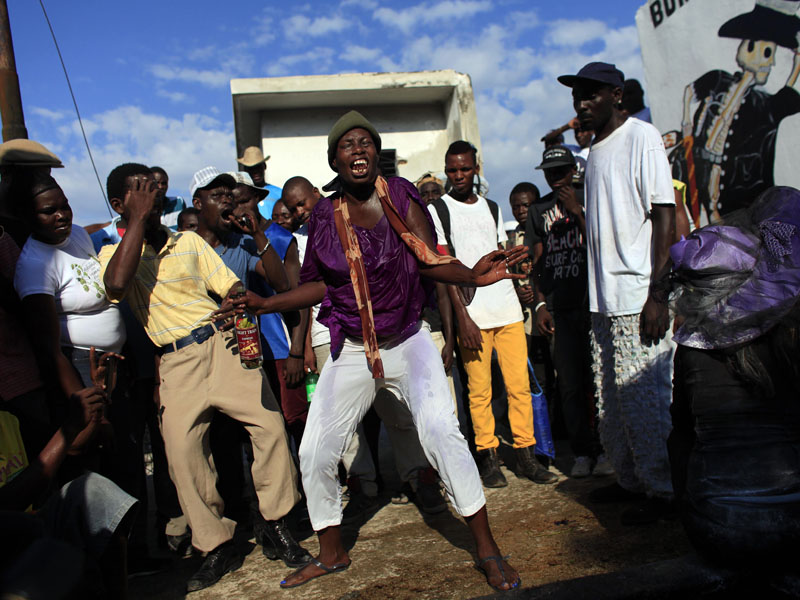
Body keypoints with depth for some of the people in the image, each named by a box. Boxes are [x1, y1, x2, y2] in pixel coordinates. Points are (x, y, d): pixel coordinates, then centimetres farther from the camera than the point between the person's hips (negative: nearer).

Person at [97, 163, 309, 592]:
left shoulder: (189, 242, 13)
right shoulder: (112, 253, 9)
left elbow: (231, 286, 8)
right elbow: (116, 284, -16)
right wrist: (138, 219, -10)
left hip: (219, 343, 1)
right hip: (175, 363, 0)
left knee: (269, 422, -11)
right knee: (181, 453, -5)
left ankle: (276, 520, 9)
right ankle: (217, 547, 13)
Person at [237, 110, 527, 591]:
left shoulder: (400, 195, -5)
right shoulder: (325, 216, 0)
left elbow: (429, 260, -10)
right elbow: (320, 284, 10)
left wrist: (474, 275, -29)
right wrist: (263, 304, 4)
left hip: (409, 342, -3)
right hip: (352, 352, 3)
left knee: (440, 429, -23)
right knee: (315, 452, 4)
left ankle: (488, 549, -3)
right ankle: (332, 554, 30)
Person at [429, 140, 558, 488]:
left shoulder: (492, 207, 18)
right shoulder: (438, 210, 3)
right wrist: (462, 318, -10)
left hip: (507, 308, 4)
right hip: (472, 313, -4)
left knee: (520, 384, 3)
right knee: (479, 390, -1)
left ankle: (525, 455, 14)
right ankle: (488, 458, 12)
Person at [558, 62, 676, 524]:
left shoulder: (642, 136, -5)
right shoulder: (594, 151, 19)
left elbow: (665, 216, -13)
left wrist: (657, 293, -19)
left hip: (638, 297, -8)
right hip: (604, 297, 8)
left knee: (643, 398, -3)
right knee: (611, 399, 13)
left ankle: (664, 490, 12)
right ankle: (631, 480, 27)